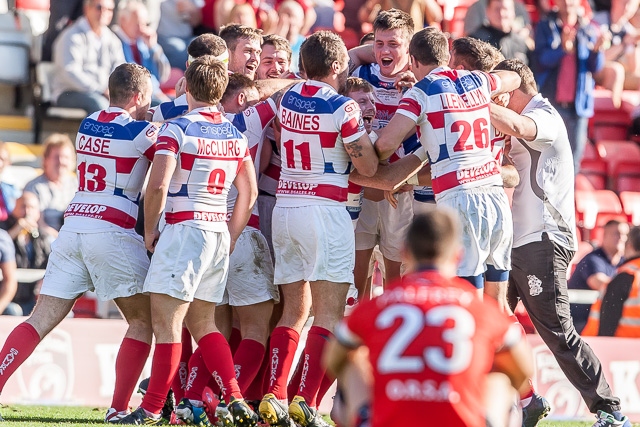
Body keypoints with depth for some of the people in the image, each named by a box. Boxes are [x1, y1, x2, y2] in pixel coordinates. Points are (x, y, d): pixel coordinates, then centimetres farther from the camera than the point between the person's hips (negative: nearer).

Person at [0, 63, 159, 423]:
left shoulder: (88, 124, 15)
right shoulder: (142, 132, -5)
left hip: (73, 227, 6)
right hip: (113, 230, -6)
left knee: (41, 320, 3)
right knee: (144, 320, 8)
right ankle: (119, 408, 1)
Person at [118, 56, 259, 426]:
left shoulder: (178, 128, -8)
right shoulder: (235, 134, 12)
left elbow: (159, 185, -16)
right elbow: (250, 192, 13)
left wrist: (149, 230, -3)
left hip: (184, 227, -7)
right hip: (219, 230, 7)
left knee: (167, 322, -5)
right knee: (203, 323, 15)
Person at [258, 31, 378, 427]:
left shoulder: (289, 98, 8)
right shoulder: (344, 108, -10)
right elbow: (368, 167, -6)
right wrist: (362, 122, 7)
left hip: (285, 207, 7)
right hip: (325, 211, -6)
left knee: (294, 310, 13)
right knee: (329, 312, -4)